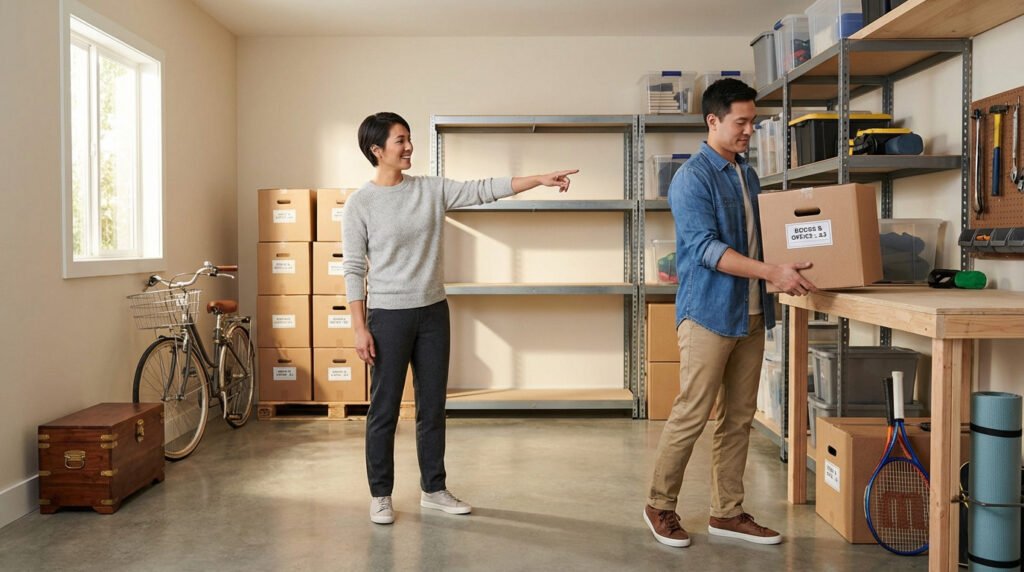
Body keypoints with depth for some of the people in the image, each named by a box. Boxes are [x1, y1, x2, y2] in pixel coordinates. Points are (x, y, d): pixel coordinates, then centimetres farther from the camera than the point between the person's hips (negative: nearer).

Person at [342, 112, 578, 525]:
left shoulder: (431, 189, 4)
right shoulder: (360, 204, -6)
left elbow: (483, 190, -1)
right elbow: (354, 270, -7)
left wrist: (541, 180, -8)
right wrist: (360, 328, -11)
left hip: (433, 311, 4)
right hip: (388, 317, -4)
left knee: (433, 406, 11)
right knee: (384, 410, 4)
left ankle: (433, 490, 24)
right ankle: (380, 495, 18)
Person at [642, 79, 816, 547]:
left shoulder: (747, 174, 15)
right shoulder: (692, 177, -11)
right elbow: (706, 248, -20)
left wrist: (791, 265, 8)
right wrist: (772, 273, -26)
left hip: (751, 314, 8)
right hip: (708, 313, -8)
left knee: (739, 418, 11)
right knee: (691, 416, -2)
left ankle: (728, 512, 21)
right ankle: (660, 506, 15)